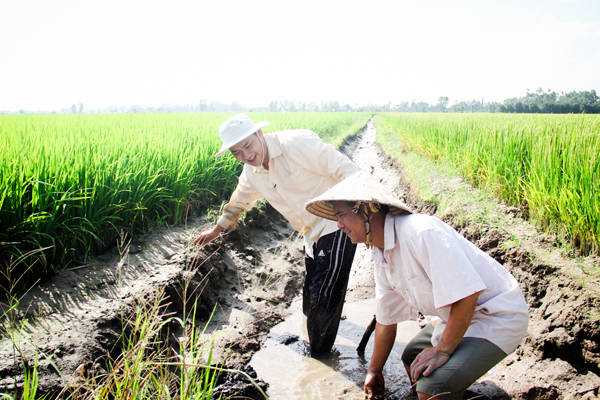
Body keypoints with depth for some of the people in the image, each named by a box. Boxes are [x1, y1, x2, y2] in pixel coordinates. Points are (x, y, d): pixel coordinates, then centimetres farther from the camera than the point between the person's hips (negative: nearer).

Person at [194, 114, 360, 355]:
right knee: (311, 297, 16)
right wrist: (217, 230, 37)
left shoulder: (297, 143, -20)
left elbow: (346, 171, -22)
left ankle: (319, 360, 13)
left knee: (323, 297, -4)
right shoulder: (251, 172, 4)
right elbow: (239, 201, 25)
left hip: (336, 224, -7)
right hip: (312, 234, 8)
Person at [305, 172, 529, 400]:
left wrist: (442, 350, -20)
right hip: (458, 318, 9)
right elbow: (387, 318, 13)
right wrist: (374, 371, 22)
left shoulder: (420, 232, -29)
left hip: (498, 317, -9)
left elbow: (466, 295, -31)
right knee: (411, 359, 22)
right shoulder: (380, 255, 2)